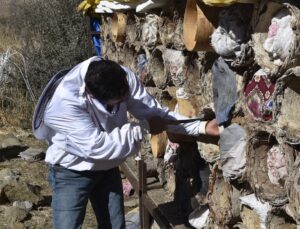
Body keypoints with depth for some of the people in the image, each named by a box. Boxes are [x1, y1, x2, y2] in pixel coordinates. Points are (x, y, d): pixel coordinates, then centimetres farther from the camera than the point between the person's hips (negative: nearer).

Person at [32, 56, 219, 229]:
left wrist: (202, 127, -19)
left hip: (107, 168, 5)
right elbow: (95, 146, -37)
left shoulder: (124, 78, -19)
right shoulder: (64, 101, -36)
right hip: (71, 172, -5)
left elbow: (154, 112, -11)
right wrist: (144, 128, -29)